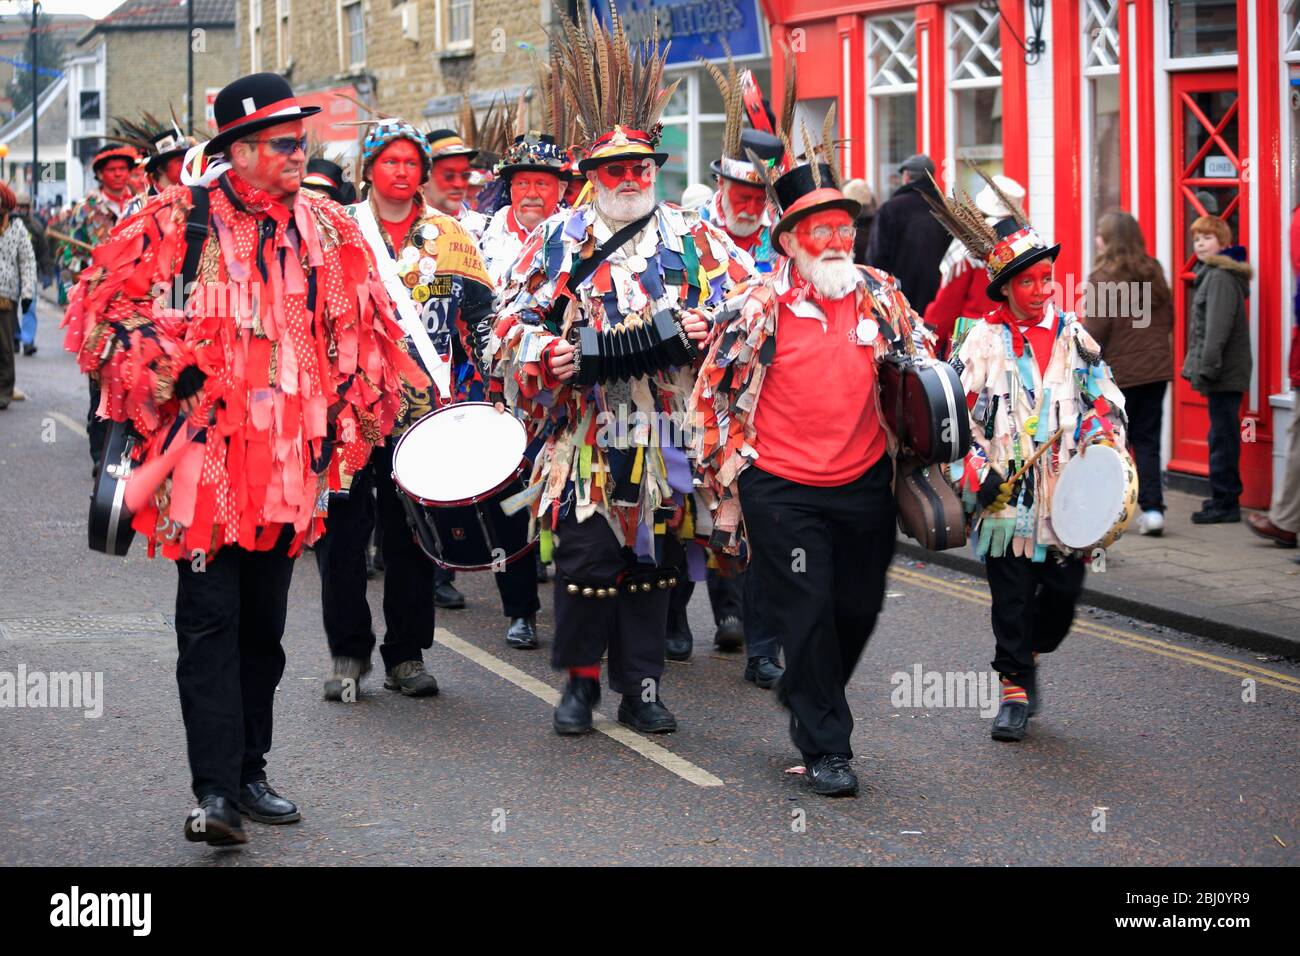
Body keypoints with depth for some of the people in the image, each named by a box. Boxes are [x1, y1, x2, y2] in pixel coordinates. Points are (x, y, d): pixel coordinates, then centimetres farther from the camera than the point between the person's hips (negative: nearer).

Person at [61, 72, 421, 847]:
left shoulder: (330, 230, 9)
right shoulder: (178, 222, -4)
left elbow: (363, 336, 17)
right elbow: (101, 310, -1)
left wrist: (340, 429, 13)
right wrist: (161, 369, -10)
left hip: (288, 459, 4)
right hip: (204, 456, -4)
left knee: (264, 623, 12)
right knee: (210, 618, -8)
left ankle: (250, 771, 23)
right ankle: (215, 790, -10)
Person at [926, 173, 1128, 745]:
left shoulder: (1073, 337, 8)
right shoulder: (981, 340, 0)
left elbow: (1106, 399, 14)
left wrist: (1103, 451, 0)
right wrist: (976, 473, -10)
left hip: (1065, 496, 3)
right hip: (1005, 496, -2)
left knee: (1063, 591, 4)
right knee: (1012, 599, 0)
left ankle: (1027, 654, 31)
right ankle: (1014, 688, 13)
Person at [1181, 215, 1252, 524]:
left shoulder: (1221, 277, -15)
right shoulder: (1210, 273, 16)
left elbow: (1218, 329, -21)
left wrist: (1206, 368, -21)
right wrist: (1199, 366, 19)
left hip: (1225, 371, -10)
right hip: (1225, 371, 10)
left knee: (1222, 436, -7)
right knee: (1223, 434, 16)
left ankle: (1224, 502, -4)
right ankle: (1226, 497, 24)